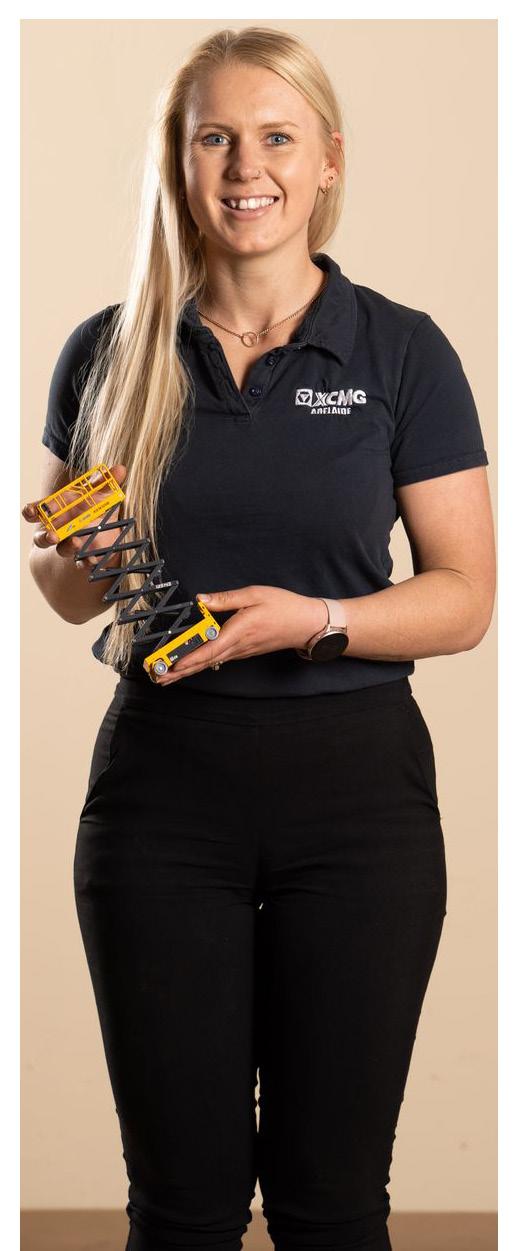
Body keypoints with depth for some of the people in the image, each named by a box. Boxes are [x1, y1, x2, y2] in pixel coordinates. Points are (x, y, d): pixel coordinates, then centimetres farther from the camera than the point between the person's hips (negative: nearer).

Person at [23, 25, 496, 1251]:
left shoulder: (402, 351, -1)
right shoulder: (110, 354, 5)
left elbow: (465, 598, -2)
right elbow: (68, 593, 14)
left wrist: (313, 619, -18)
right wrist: (70, 555, -9)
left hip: (355, 784, -1)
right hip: (163, 781, 1)